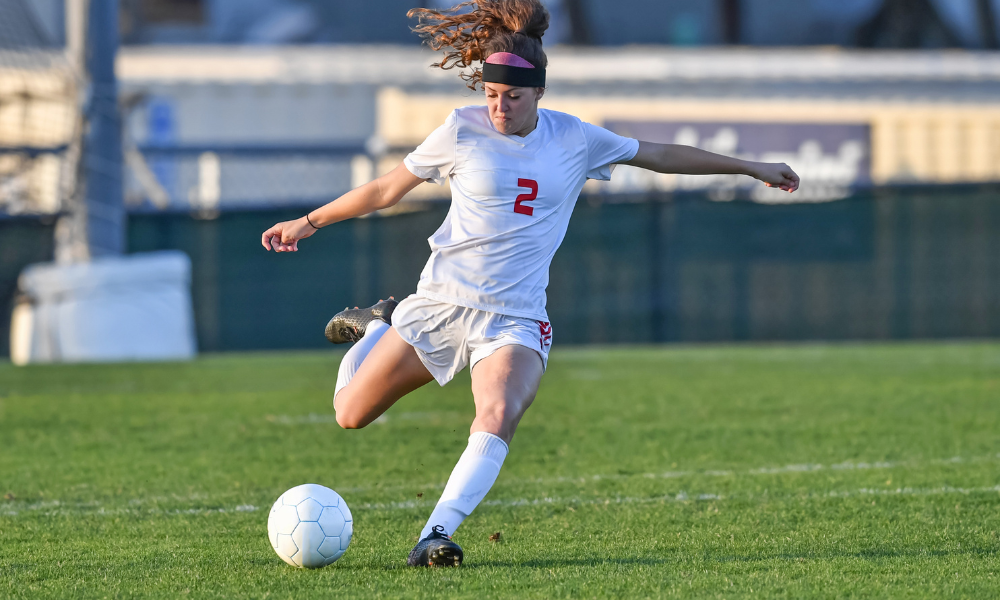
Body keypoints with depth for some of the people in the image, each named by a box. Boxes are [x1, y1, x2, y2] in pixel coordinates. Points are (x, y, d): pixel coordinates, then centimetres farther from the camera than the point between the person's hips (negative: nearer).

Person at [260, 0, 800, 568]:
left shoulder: (575, 139, 1)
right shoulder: (463, 130, -4)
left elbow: (662, 155, 14)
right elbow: (386, 189, 8)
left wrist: (751, 167, 19)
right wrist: (309, 222, 11)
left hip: (516, 319, 0)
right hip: (441, 302, 0)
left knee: (498, 419, -30)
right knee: (351, 414, 7)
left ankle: (436, 536, -33)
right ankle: (377, 327, 38)